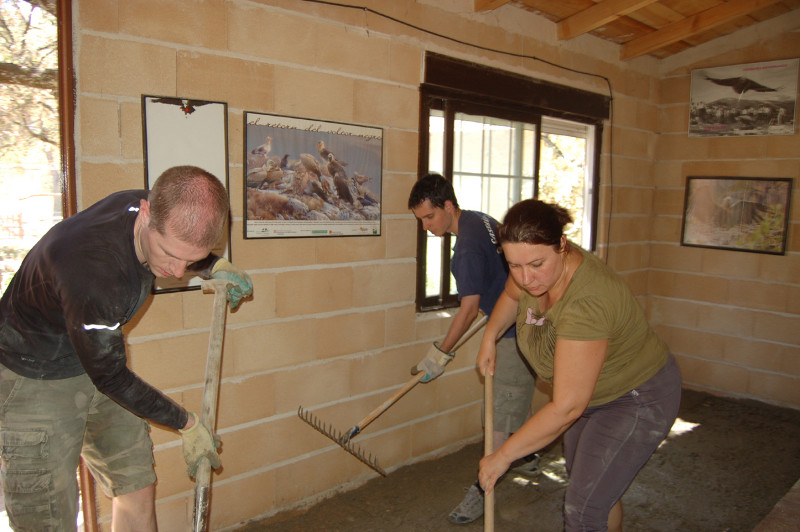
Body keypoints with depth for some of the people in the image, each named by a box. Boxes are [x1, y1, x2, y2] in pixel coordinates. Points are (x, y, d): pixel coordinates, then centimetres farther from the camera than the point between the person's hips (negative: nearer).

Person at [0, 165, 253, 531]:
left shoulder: (157, 213, -16)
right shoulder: (91, 268, -38)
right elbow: (110, 377, -24)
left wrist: (213, 266, -7)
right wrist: (187, 424, -13)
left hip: (97, 358, 7)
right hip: (35, 380, -7)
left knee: (137, 487, 10)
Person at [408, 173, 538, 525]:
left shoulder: (468, 247, -25)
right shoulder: (481, 219, 4)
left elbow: (469, 310, -23)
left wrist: (440, 354, -15)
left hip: (516, 331, -11)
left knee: (503, 411, -4)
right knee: (516, 397, 23)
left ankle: (483, 490, 4)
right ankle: (527, 457, 41)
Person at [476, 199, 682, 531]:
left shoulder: (586, 303, -40)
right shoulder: (536, 269, -15)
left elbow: (566, 407, -36)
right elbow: (512, 295, 13)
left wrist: (502, 457, -28)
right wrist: (489, 336, 10)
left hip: (637, 400, -8)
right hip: (594, 392, 9)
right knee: (585, 481, 25)